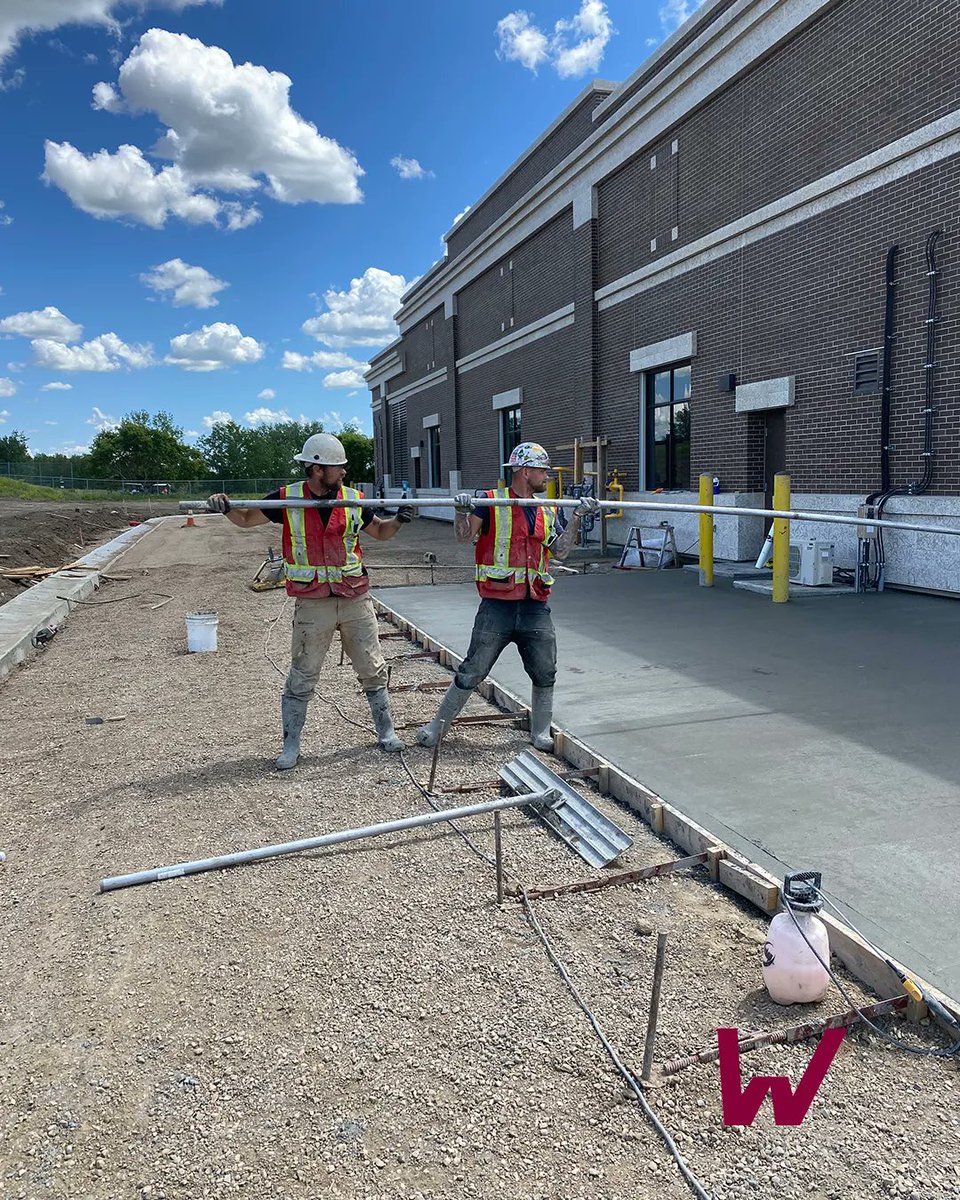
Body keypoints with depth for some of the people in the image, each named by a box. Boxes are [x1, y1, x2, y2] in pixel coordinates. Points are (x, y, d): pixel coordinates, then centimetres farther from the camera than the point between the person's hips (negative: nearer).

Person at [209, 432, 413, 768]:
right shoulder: (287, 499, -4)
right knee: (302, 677, 6)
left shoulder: (353, 500, 0)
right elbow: (246, 519, 8)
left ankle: (386, 732, 27)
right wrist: (226, 508, -12)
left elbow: (381, 532, 15)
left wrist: (398, 520, -5)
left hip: (355, 599, 2)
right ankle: (290, 747, 19)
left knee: (373, 670, 10)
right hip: (313, 604, -2)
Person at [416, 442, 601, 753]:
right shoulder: (491, 502, -2)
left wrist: (577, 518, -6)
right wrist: (462, 512, -27)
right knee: (471, 672, 2)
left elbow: (560, 550, 4)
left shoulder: (548, 512, 12)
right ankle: (438, 725, 18)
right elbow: (464, 536, -8)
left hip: (536, 608, 5)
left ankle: (541, 733, 25)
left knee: (545, 675, 8)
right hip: (497, 607, -4)